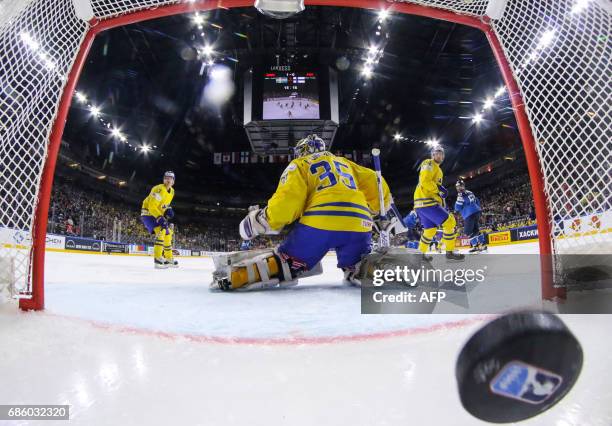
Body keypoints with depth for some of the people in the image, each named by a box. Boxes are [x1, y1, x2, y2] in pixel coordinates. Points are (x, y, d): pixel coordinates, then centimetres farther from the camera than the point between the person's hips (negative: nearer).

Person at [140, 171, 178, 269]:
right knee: (161, 231, -29)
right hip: (148, 214, -10)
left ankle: (169, 259, 27)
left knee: (168, 234, 14)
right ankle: (157, 259, -29)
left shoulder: (172, 191, 5)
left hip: (158, 215, 10)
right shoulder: (159, 189, -24)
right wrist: (160, 218, -35)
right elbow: (152, 207, -28)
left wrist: (168, 210, -3)